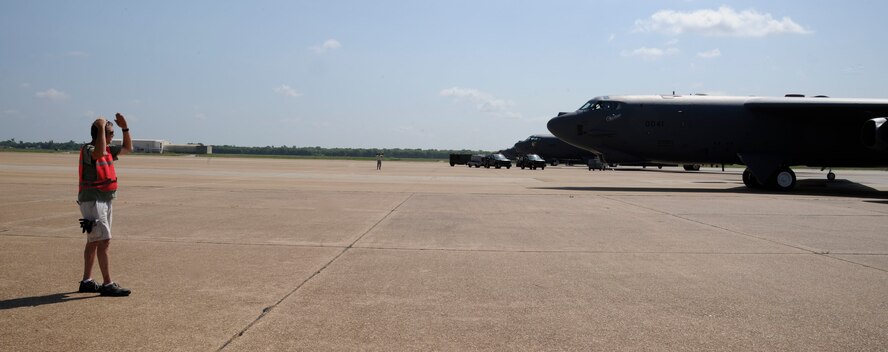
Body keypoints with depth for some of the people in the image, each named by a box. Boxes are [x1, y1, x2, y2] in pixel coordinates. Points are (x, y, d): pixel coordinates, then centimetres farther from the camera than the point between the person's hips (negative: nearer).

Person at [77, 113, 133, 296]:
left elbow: (128, 148, 23)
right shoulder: (88, 150, -15)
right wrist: (101, 127, -30)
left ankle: (86, 281, 22)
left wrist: (125, 127, 10)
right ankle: (108, 285, -12)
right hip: (92, 201, -10)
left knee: (94, 242, 14)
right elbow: (99, 153, -39)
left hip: (104, 201, 10)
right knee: (104, 241, -13)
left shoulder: (108, 149, 10)